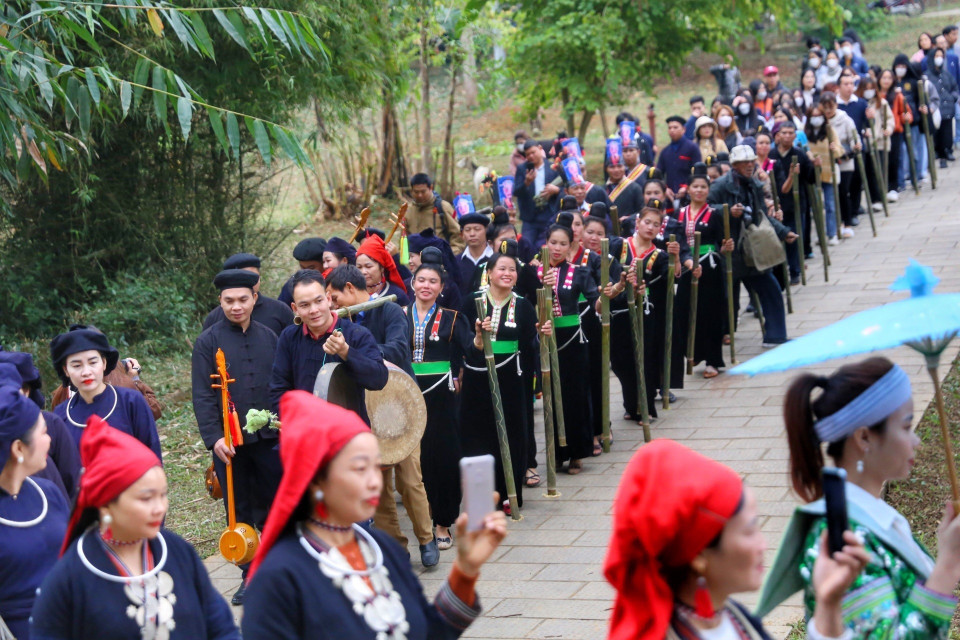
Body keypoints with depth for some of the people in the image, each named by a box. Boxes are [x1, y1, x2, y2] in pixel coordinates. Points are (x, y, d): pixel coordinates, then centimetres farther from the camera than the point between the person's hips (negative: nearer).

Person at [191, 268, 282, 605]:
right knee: (239, 511, 7)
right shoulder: (207, 342, -2)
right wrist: (213, 438, -16)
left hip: (269, 438, 2)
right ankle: (250, 577, 17)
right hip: (229, 442, -2)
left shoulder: (269, 337, 7)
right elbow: (202, 396, -6)